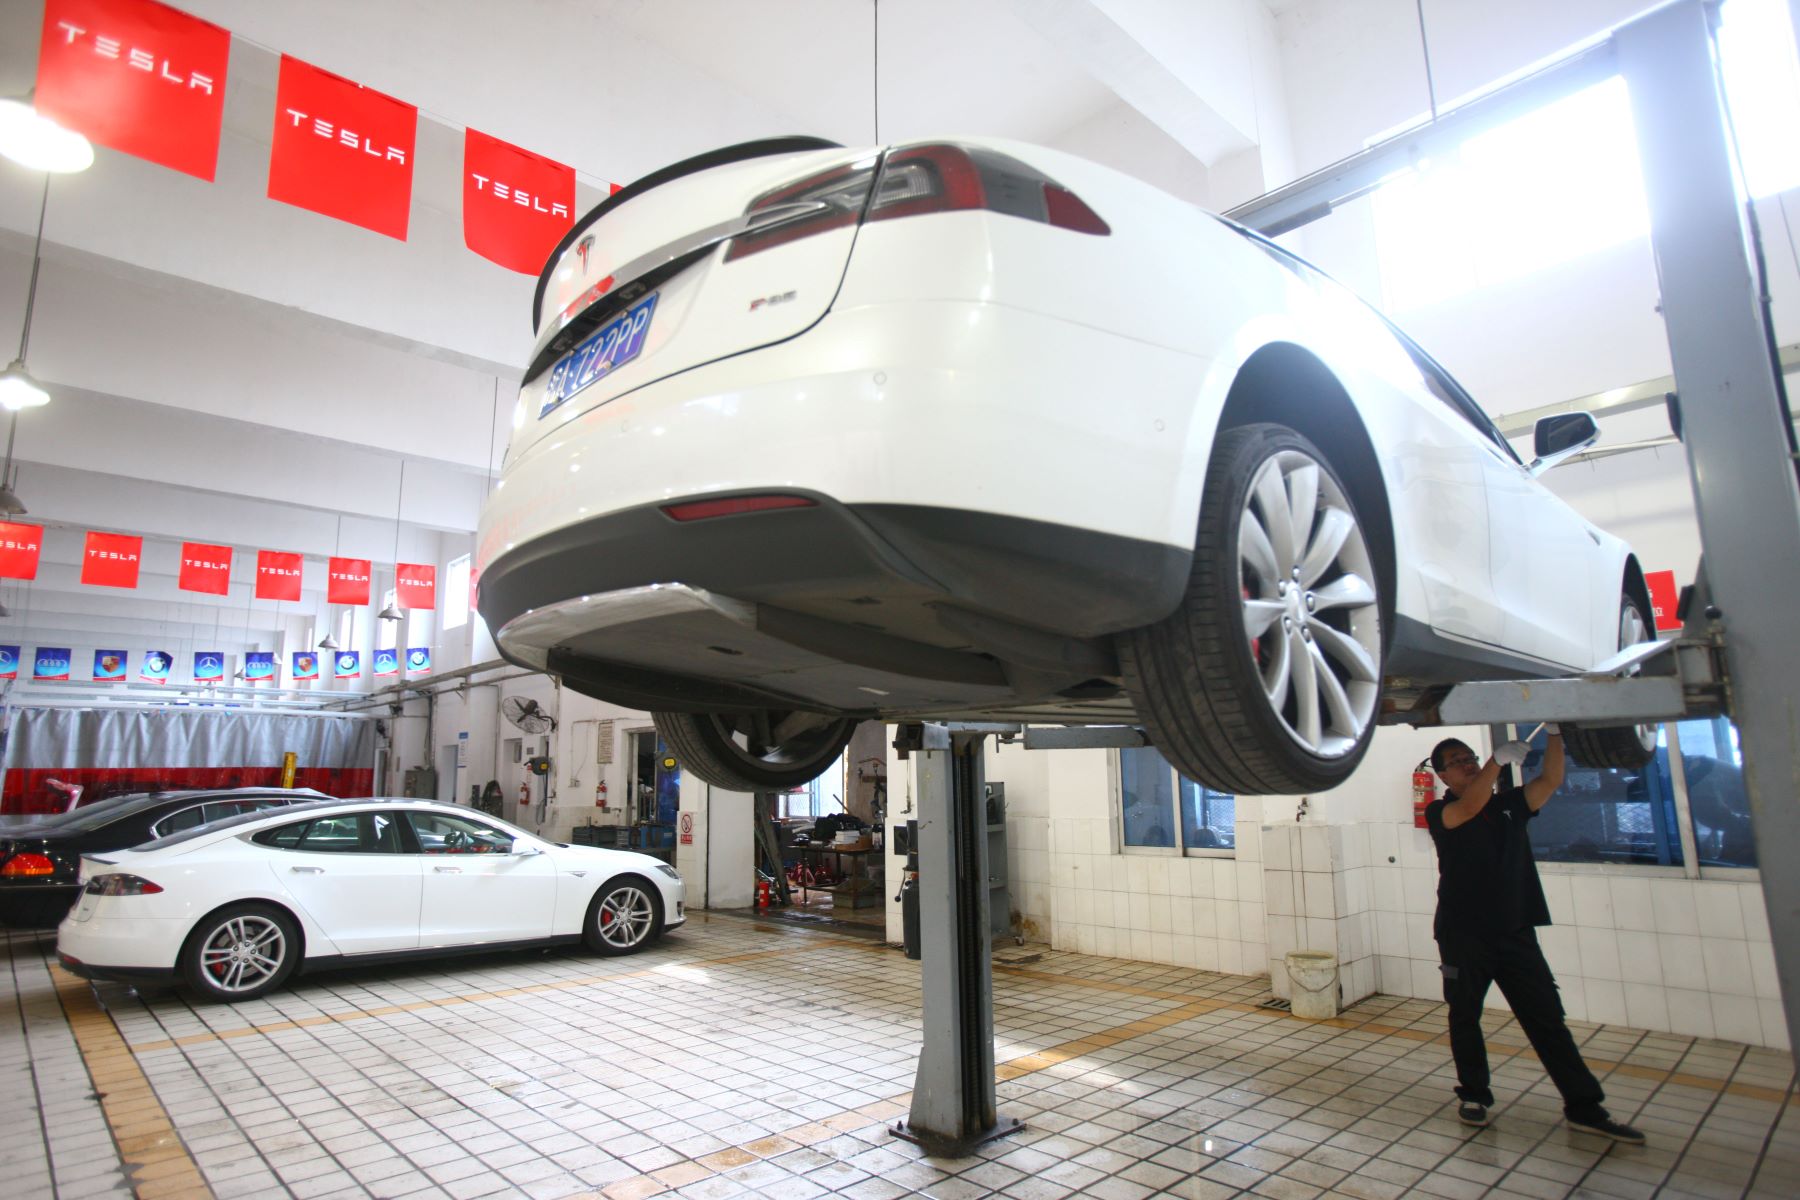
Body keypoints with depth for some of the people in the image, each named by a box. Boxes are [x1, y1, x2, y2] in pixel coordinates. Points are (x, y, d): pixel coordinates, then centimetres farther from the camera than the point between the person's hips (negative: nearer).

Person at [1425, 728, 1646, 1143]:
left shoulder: (1507, 804, 11)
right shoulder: (1440, 812, -4)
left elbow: (1550, 780, 1)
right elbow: (1469, 807, -24)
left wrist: (1554, 734, -10)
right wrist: (1500, 759, -29)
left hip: (1515, 932, 4)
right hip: (1463, 935, -3)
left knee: (1547, 1017, 5)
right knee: (1464, 1017, 7)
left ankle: (1584, 1106, 12)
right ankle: (1473, 1095, 22)